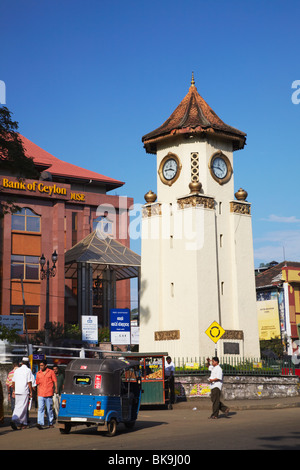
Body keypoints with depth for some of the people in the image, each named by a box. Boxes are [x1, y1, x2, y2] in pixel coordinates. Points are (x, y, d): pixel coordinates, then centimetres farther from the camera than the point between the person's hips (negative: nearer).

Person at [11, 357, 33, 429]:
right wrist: (31, 392, -2)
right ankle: (14, 420, -22)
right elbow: (29, 382, -8)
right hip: (24, 392, -5)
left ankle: (23, 423, 16)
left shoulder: (17, 370, 11)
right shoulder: (28, 370, -5)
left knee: (17, 407, 12)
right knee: (22, 407, -5)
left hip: (17, 391, 6)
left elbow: (13, 381, 14)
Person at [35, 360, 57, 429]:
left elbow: (55, 381, 3)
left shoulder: (51, 372, 3)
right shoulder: (38, 373, 12)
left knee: (49, 409, 6)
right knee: (40, 409, -10)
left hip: (49, 394, -2)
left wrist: (56, 389, -11)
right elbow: (37, 384, 18)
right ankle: (40, 423, -16)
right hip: (40, 394, 2)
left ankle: (51, 423, 19)